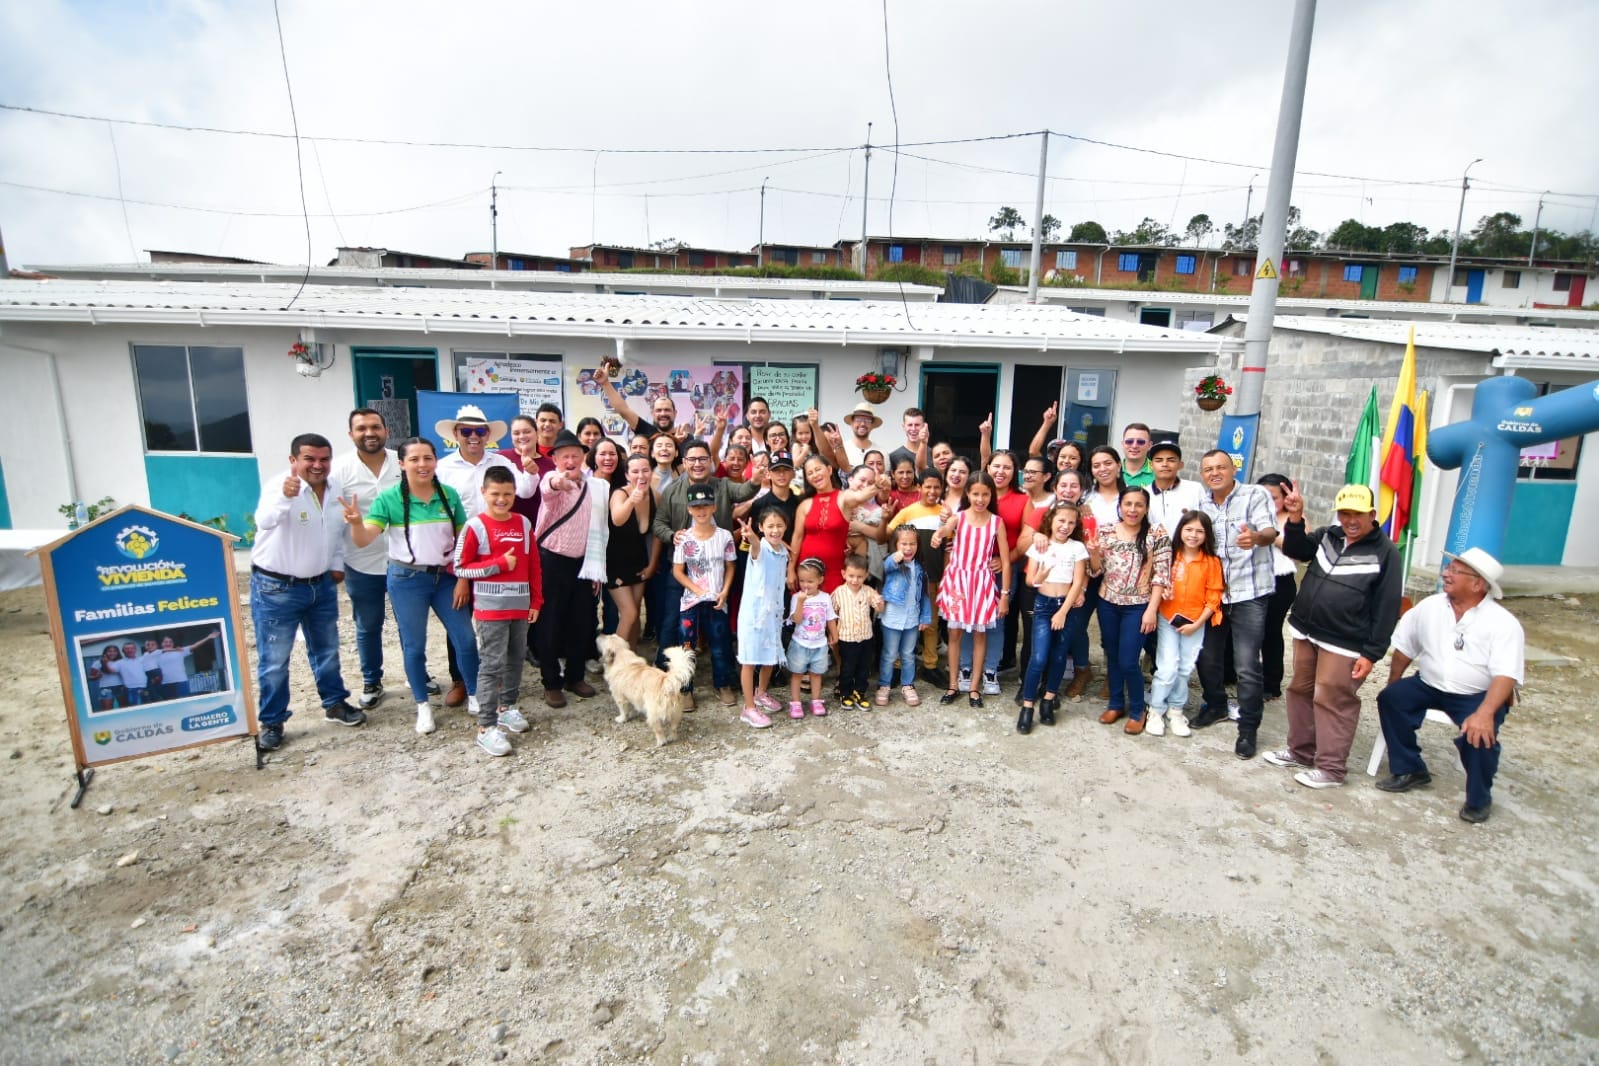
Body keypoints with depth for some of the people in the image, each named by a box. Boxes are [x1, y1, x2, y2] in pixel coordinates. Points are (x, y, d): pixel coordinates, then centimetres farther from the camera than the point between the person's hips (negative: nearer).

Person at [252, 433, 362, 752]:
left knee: (327, 650, 19)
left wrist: (336, 564, 9)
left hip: (321, 584, 6)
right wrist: (285, 497, -60)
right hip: (276, 588, -6)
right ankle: (272, 722, 20)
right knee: (274, 660, 4)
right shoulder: (279, 484, -20)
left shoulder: (335, 489, 0)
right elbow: (265, 521, -41)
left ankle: (335, 703, 35)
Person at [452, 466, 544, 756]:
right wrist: (500, 564, -14)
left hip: (520, 605, 5)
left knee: (516, 659, 15)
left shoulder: (523, 523, 6)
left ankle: (508, 707, 34)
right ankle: (486, 727, 3)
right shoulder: (475, 526, -8)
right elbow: (460, 568, -8)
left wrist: (536, 600, 8)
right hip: (491, 608, -5)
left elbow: (533, 564, 10)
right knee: (492, 664, -4)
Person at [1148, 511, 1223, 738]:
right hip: (1168, 619, -1)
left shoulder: (1212, 562, -4)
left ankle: (1176, 710, 25)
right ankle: (1156, 711, 9)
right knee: (1168, 668, -5)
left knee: (1186, 669, 8)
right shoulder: (1170, 556, -4)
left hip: (1195, 623, 1)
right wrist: (1161, 592, -16)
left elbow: (1213, 597, -3)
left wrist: (1197, 623, -9)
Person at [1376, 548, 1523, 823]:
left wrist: (1484, 713, -38)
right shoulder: (1429, 606, -2)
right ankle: (1409, 770, 1)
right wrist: (1392, 686, 10)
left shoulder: (1503, 623, -15)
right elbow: (1404, 648, 8)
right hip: (1429, 685, 4)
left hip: (1479, 696, -4)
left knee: (1479, 734, -29)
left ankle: (1479, 799, 0)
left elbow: (1506, 675, -24)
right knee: (1390, 699, -18)